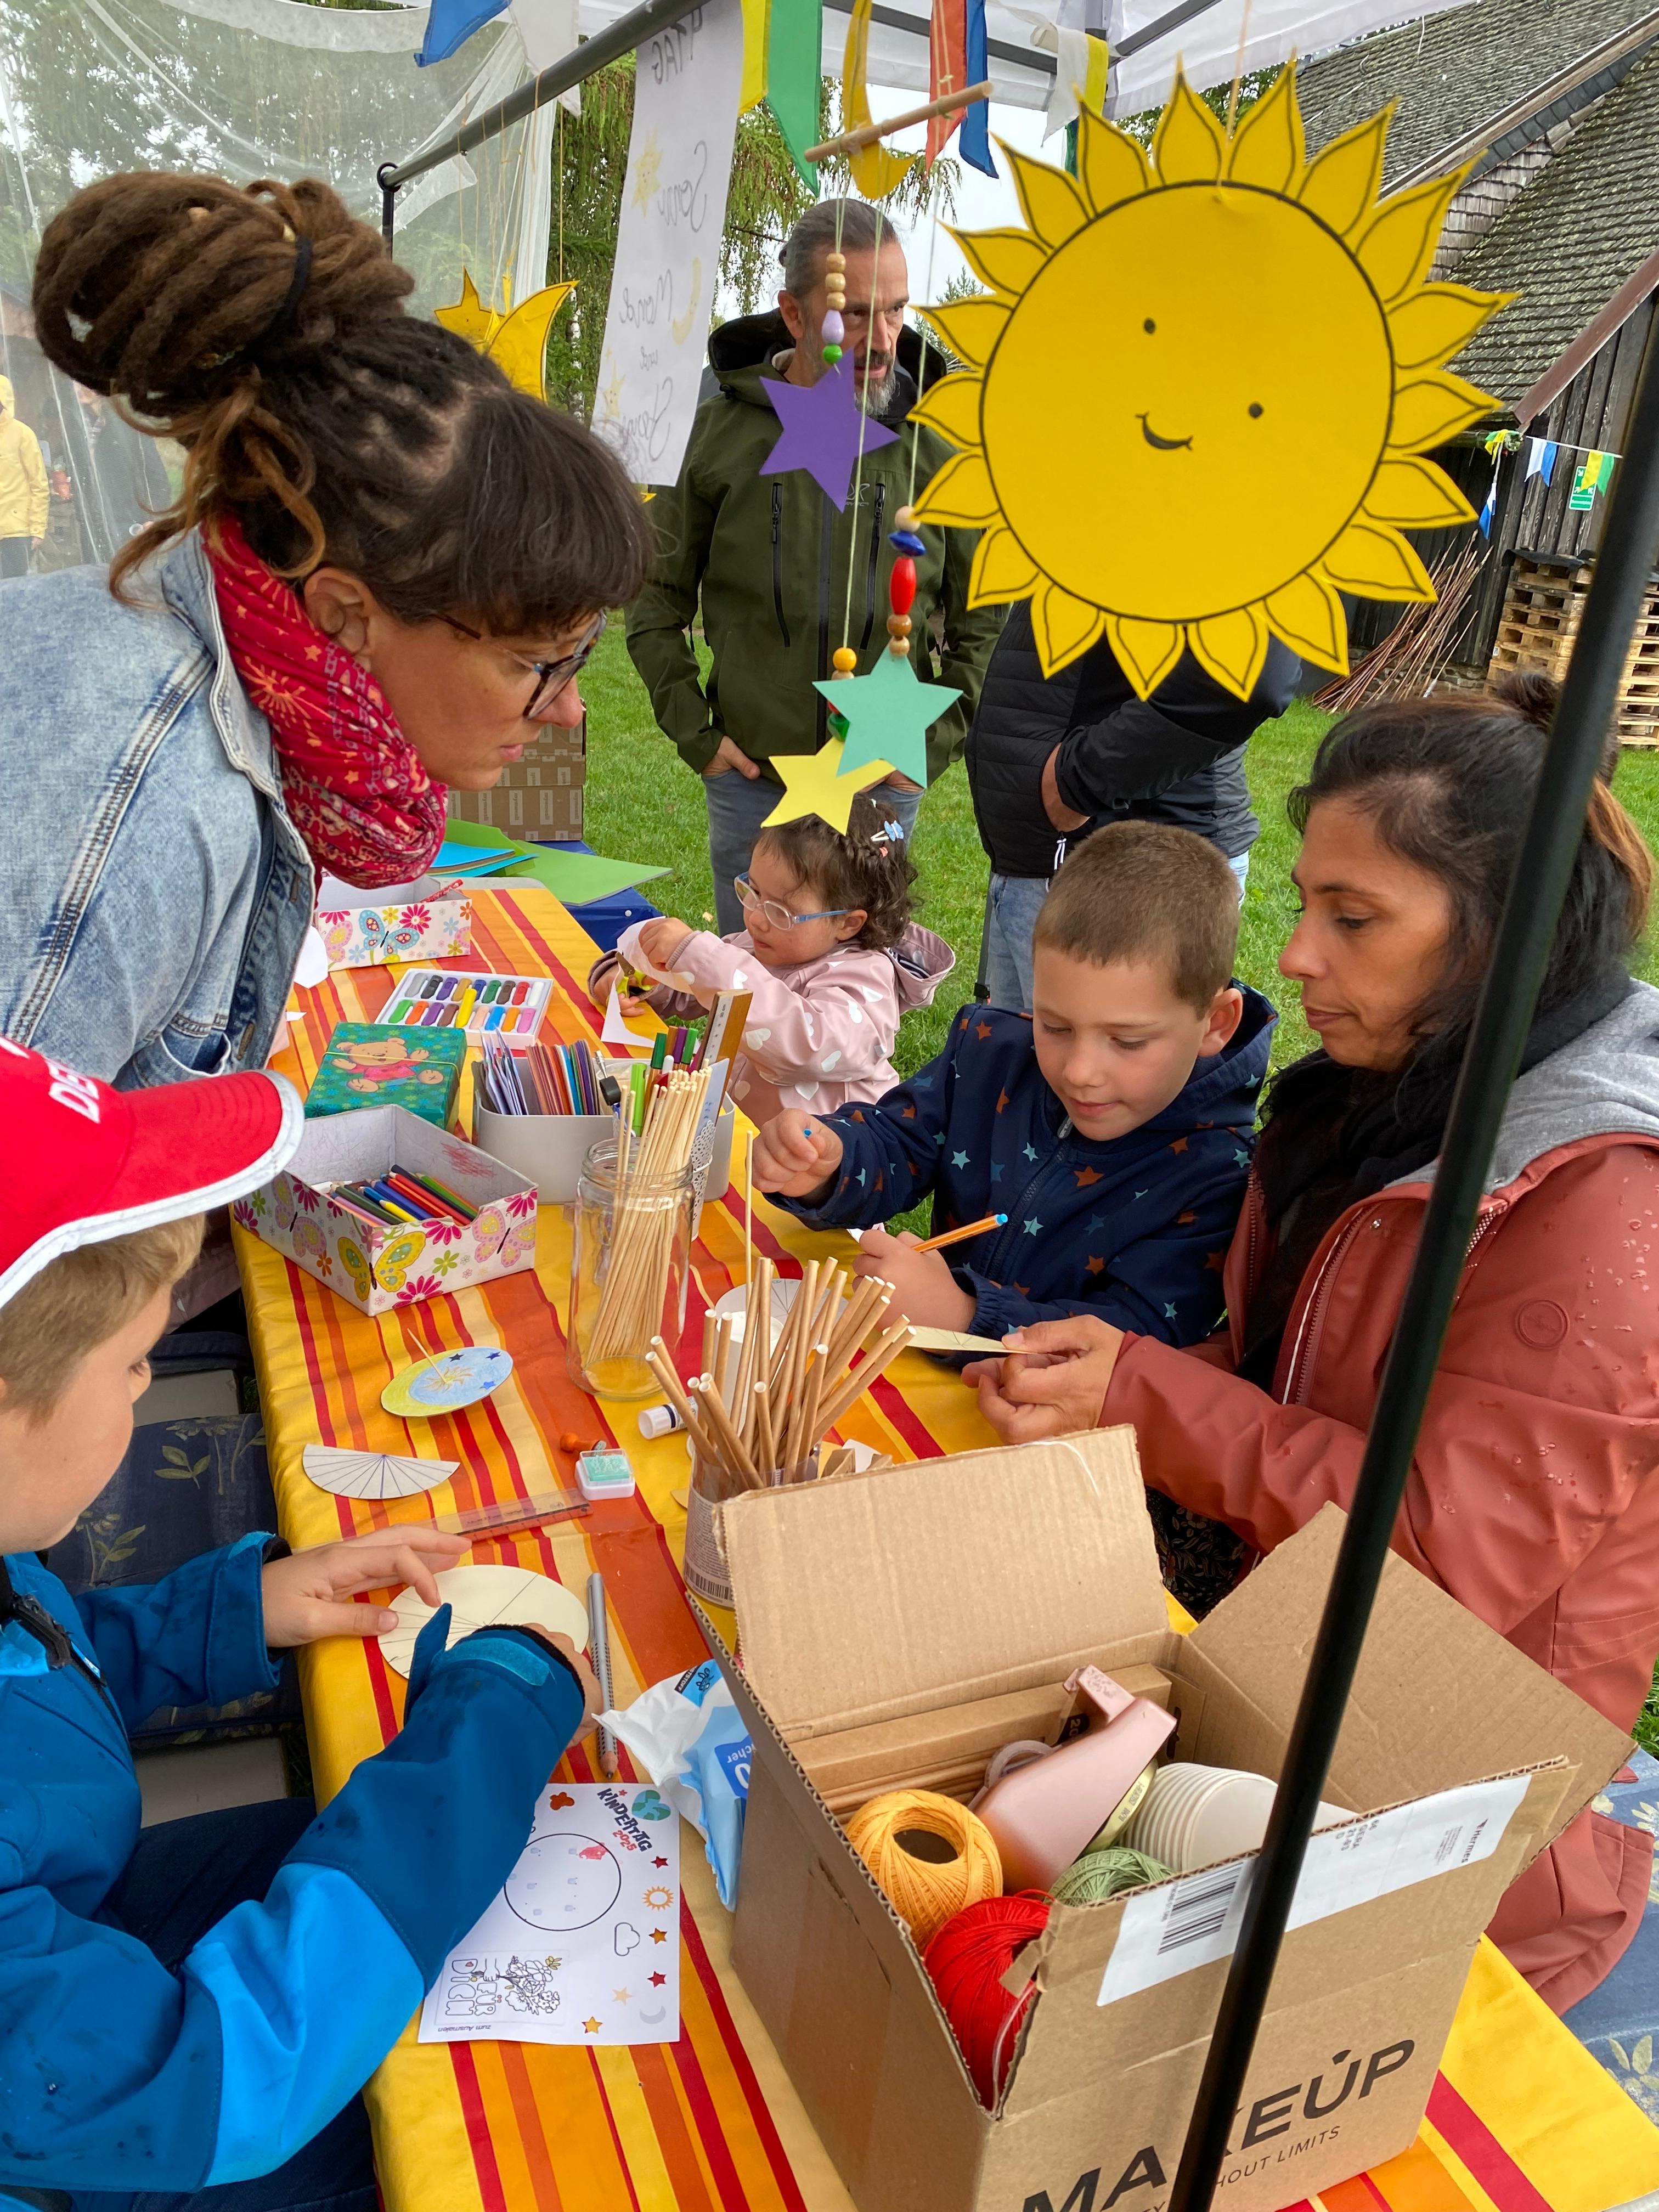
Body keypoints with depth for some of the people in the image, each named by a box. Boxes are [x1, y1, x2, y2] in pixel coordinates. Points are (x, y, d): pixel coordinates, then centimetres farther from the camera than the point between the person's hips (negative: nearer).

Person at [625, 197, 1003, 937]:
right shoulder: (720, 431, -2)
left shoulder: (936, 444, 0)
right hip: (749, 778, 0)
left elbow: (987, 622, 6)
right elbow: (656, 598, 5)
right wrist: (693, 731, -2)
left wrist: (935, 743, -2)